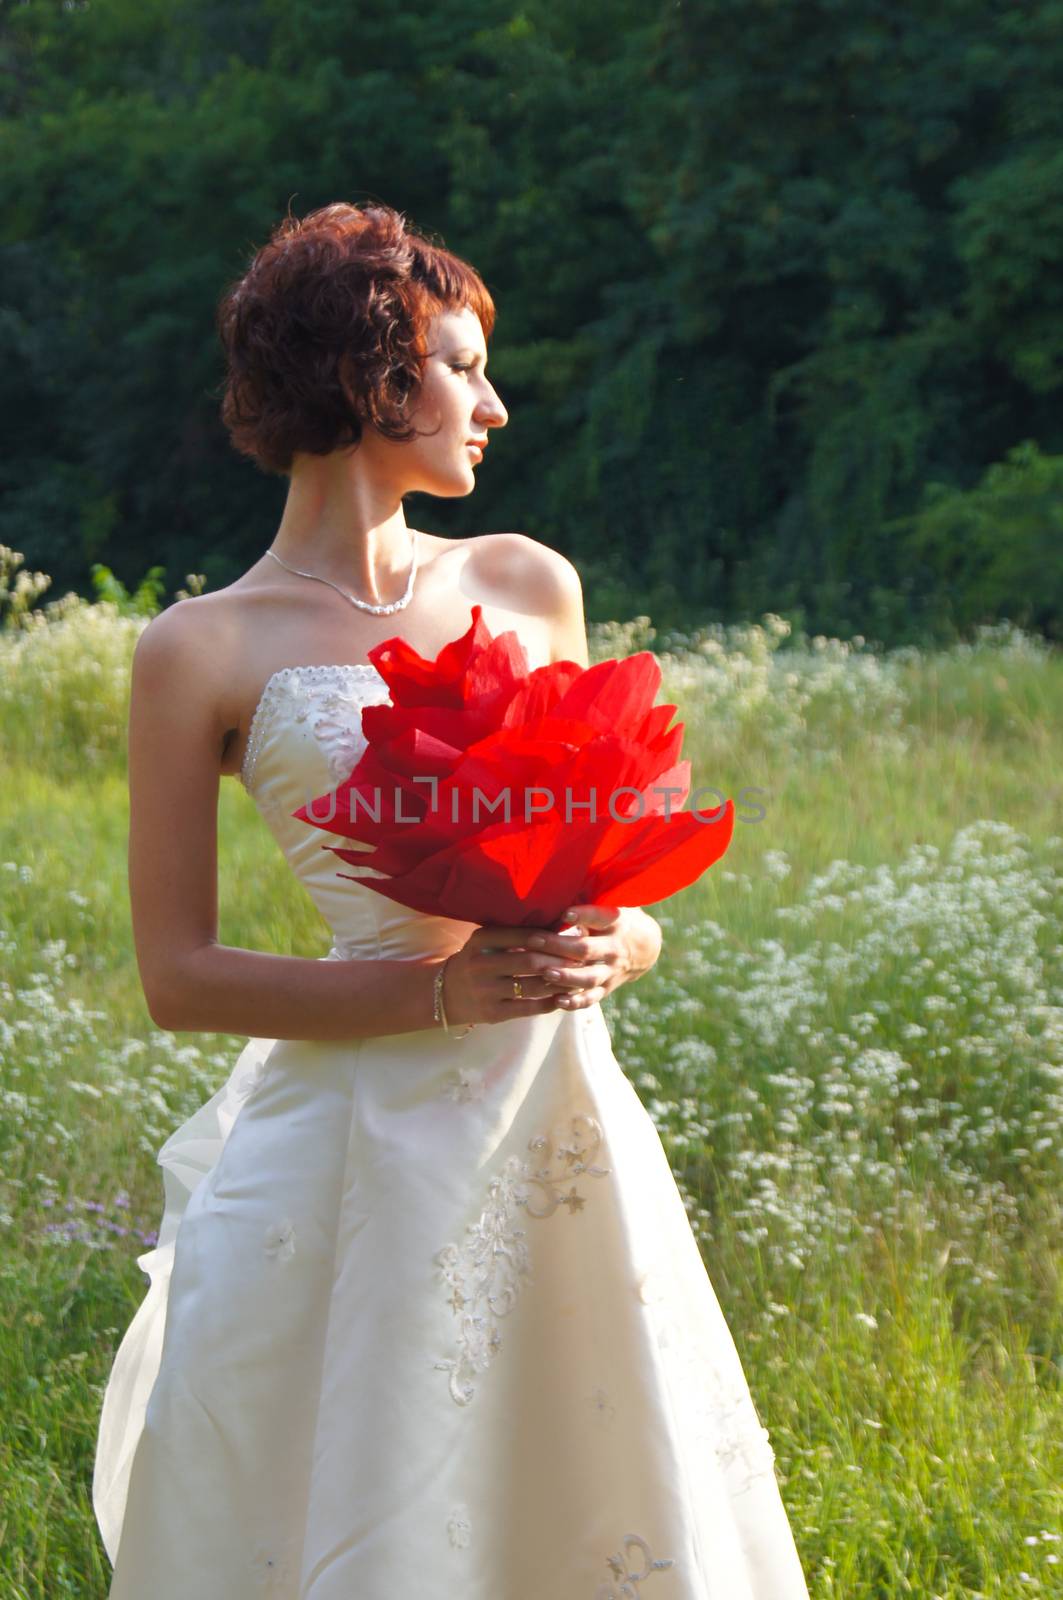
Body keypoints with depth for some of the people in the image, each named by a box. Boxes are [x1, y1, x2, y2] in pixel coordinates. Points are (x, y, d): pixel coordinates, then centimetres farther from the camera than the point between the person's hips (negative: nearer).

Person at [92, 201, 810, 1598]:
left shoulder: (532, 585, 10)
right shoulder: (201, 654, -3)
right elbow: (179, 977, -5)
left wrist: (607, 949, -8)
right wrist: (443, 988, -16)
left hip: (564, 1118, 4)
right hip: (365, 1137, -4)